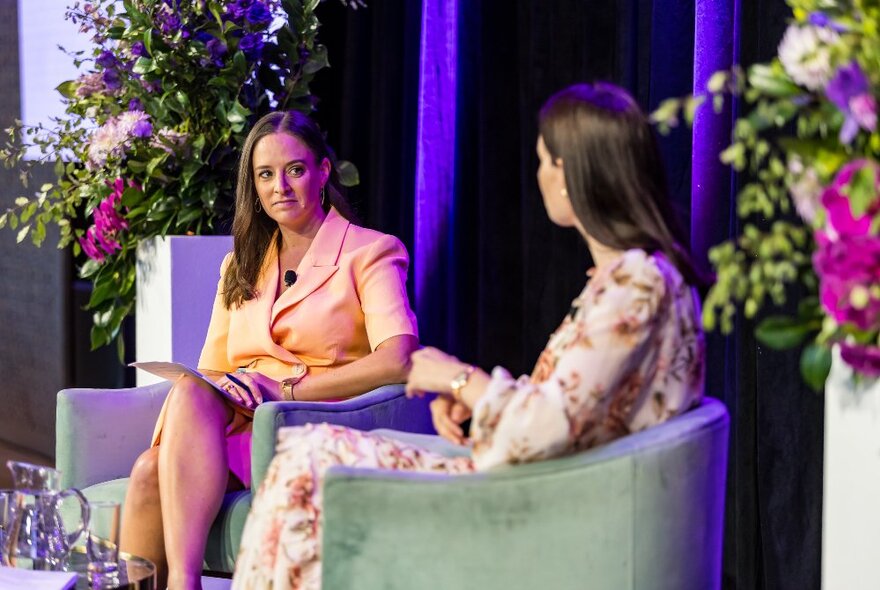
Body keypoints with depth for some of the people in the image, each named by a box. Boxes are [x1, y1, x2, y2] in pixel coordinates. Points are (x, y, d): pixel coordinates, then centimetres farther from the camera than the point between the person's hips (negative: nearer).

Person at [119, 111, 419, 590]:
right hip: (236, 426, 5)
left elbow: (397, 361, -12)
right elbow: (211, 372, 18)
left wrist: (287, 389, -16)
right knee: (151, 470, -30)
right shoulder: (240, 266, 25)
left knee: (191, 395, -34)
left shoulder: (368, 252, 5)